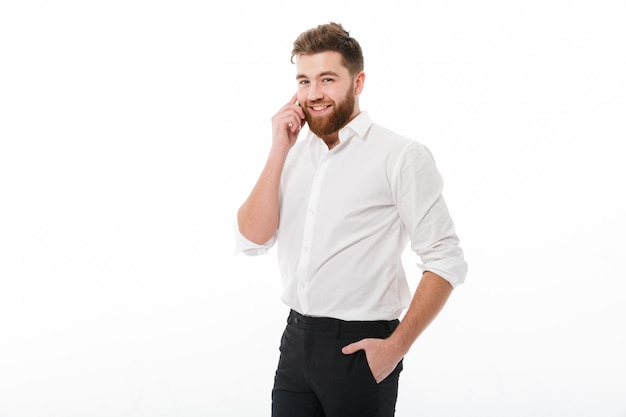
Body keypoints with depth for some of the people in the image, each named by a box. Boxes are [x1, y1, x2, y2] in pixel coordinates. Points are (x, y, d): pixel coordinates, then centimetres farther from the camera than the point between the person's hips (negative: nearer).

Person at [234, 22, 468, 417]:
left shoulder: (402, 156, -10)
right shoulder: (294, 155, 8)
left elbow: (445, 260, -11)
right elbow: (252, 240, -1)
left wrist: (396, 346, -15)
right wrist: (279, 151, -7)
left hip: (359, 347, -5)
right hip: (297, 339, 5)